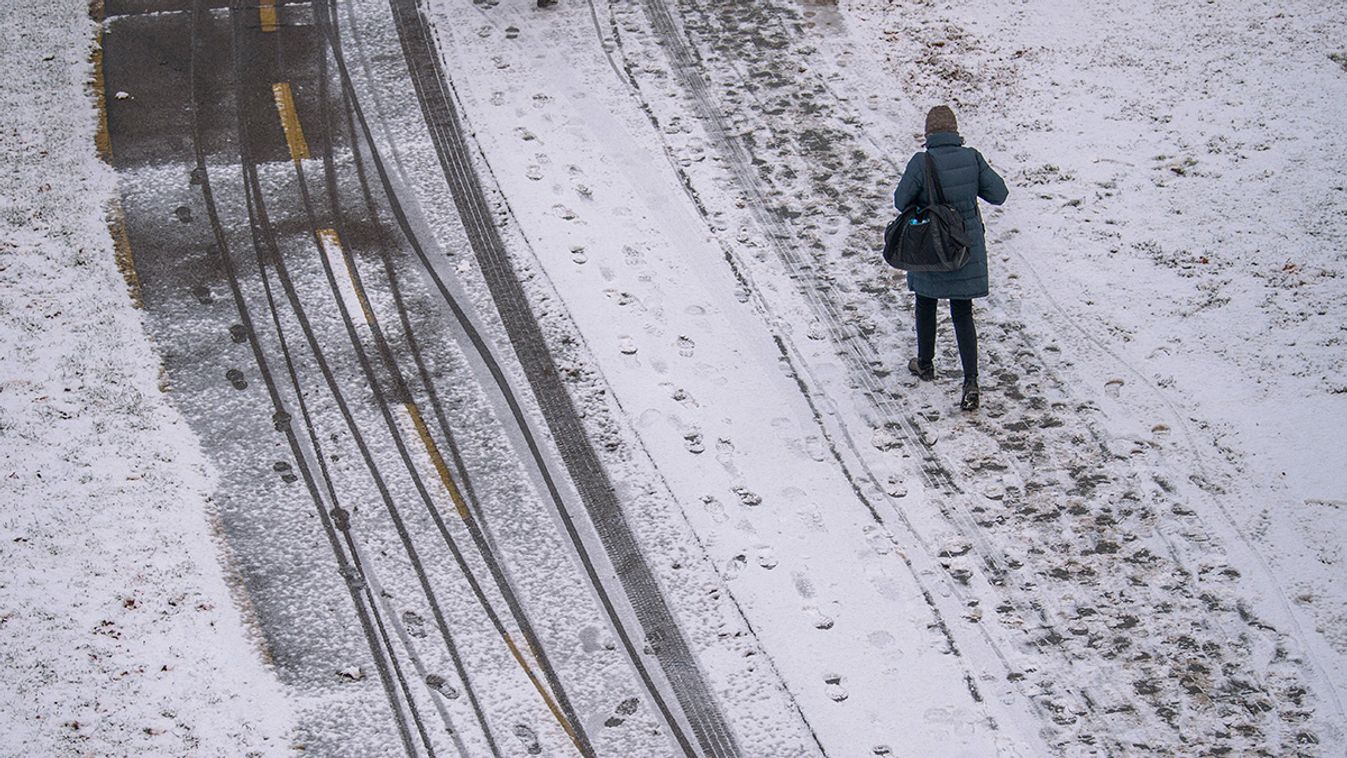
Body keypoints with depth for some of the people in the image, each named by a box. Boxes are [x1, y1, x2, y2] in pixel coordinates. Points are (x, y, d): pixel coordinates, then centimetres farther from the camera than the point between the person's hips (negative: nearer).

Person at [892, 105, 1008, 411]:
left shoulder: (921, 163, -19)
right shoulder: (972, 158, -11)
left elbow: (901, 201, -10)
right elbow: (998, 193, -5)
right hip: (967, 248, 2)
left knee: (926, 306, 22)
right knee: (962, 314, 9)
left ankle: (925, 364, 41)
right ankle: (971, 382, -2)